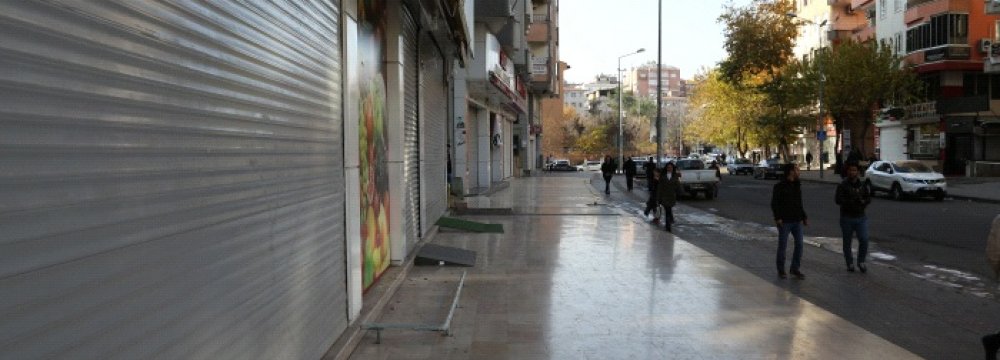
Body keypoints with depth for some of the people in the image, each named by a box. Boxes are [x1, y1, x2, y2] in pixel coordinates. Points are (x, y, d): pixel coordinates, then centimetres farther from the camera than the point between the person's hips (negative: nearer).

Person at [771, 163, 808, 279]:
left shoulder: (798, 186, 13)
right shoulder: (779, 187, -7)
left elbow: (799, 204, 20)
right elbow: (774, 204, -9)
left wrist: (804, 217, 14)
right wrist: (777, 218, -19)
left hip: (797, 221, 6)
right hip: (784, 222, -6)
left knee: (799, 244, 3)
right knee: (782, 246, 1)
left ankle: (795, 268, 15)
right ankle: (781, 270, 13)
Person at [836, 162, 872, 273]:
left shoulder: (863, 185, 8)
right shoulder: (843, 186, -5)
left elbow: (869, 199, 4)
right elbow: (838, 200, -15)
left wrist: (863, 201, -18)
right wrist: (852, 201, -26)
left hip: (861, 217, 2)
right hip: (847, 218, -2)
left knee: (864, 240, -10)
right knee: (847, 242, 6)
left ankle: (861, 262, 9)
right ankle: (850, 264, 21)